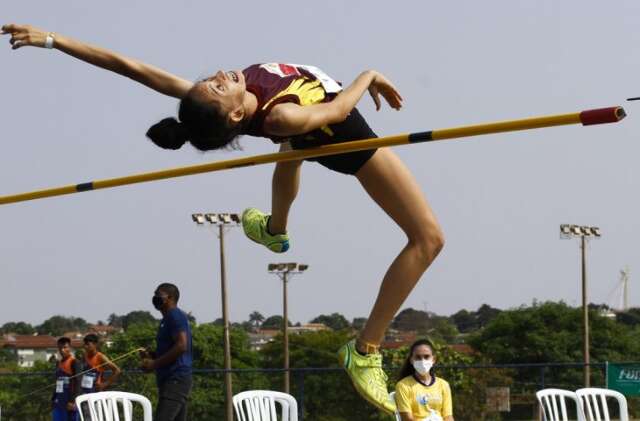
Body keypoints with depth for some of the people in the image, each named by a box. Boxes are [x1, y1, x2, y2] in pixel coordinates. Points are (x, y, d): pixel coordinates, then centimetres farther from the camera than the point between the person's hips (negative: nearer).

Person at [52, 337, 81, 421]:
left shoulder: (74, 362, -7)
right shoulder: (58, 363, 16)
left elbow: (77, 382, -14)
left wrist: (73, 401, -20)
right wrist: (53, 399, 17)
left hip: (69, 402, -7)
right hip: (58, 402, 7)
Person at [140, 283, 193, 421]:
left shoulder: (175, 316, -9)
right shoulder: (168, 318, 22)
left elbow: (181, 346, -20)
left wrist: (154, 364, -17)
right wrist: (151, 355, 10)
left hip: (175, 380, -10)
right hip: (172, 380, 10)